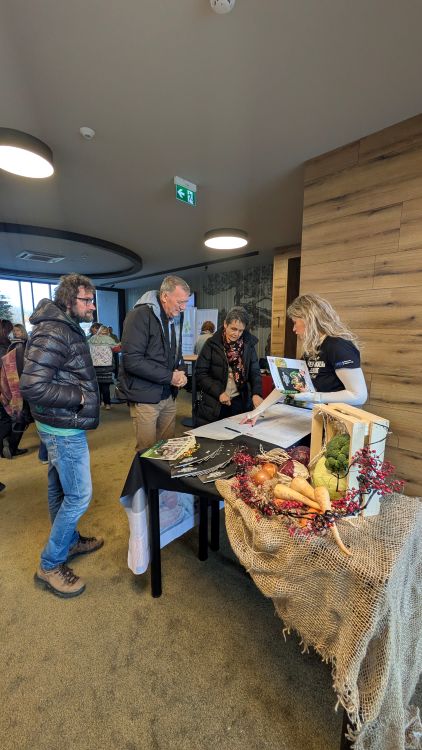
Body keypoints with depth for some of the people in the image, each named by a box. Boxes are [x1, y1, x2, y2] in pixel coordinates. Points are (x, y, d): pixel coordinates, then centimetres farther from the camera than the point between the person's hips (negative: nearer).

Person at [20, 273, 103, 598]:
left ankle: (69, 540, 41)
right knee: (79, 495, 1)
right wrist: (79, 397, -20)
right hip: (64, 428, -10)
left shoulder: (68, 328, 10)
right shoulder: (52, 333, -22)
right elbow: (32, 387, -27)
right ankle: (50, 564, 21)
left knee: (60, 487, 22)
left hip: (62, 425, 10)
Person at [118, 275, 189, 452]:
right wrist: (169, 376, -18)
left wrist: (179, 373, 1)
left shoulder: (176, 317, 10)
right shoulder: (140, 315, -15)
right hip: (145, 397, -7)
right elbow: (131, 361, -22)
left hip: (168, 395, 7)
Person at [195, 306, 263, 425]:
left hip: (240, 402, 2)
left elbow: (255, 372, 1)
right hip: (213, 403, -2)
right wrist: (219, 392, -16)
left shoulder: (248, 344, 2)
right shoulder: (212, 344, -6)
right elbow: (200, 374, -7)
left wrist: (257, 393, -17)